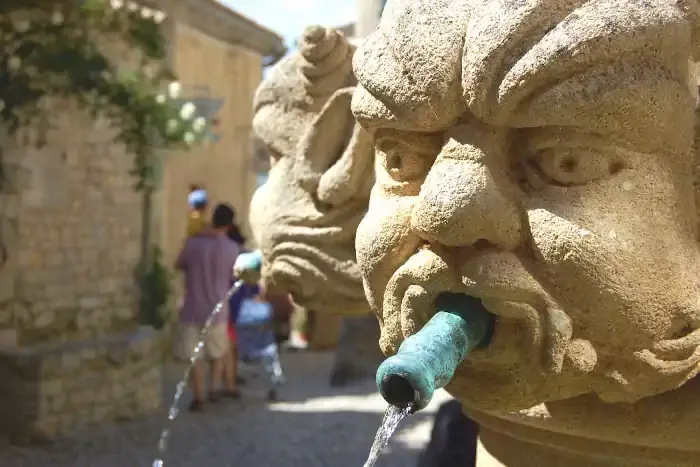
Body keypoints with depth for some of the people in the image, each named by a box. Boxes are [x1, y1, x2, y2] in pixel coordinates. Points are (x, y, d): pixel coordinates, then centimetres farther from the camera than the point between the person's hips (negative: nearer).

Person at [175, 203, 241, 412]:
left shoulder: (193, 242, -10)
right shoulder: (232, 248, -7)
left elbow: (179, 265, 5)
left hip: (192, 309, -1)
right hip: (217, 310, 1)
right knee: (217, 352, 22)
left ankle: (199, 398, 6)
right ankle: (214, 389, 16)